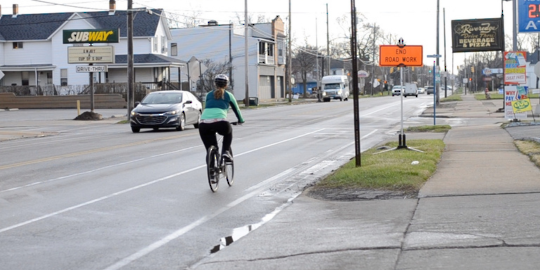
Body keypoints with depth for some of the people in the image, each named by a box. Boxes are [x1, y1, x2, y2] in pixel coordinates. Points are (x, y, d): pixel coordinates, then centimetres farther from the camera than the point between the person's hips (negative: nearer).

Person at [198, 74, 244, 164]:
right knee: (228, 132, 33)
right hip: (220, 122, -2)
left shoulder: (209, 94, 27)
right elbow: (236, 109, 31)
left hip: (204, 124, 2)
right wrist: (241, 120, 50)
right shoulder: (228, 95, 20)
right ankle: (226, 151, 15)